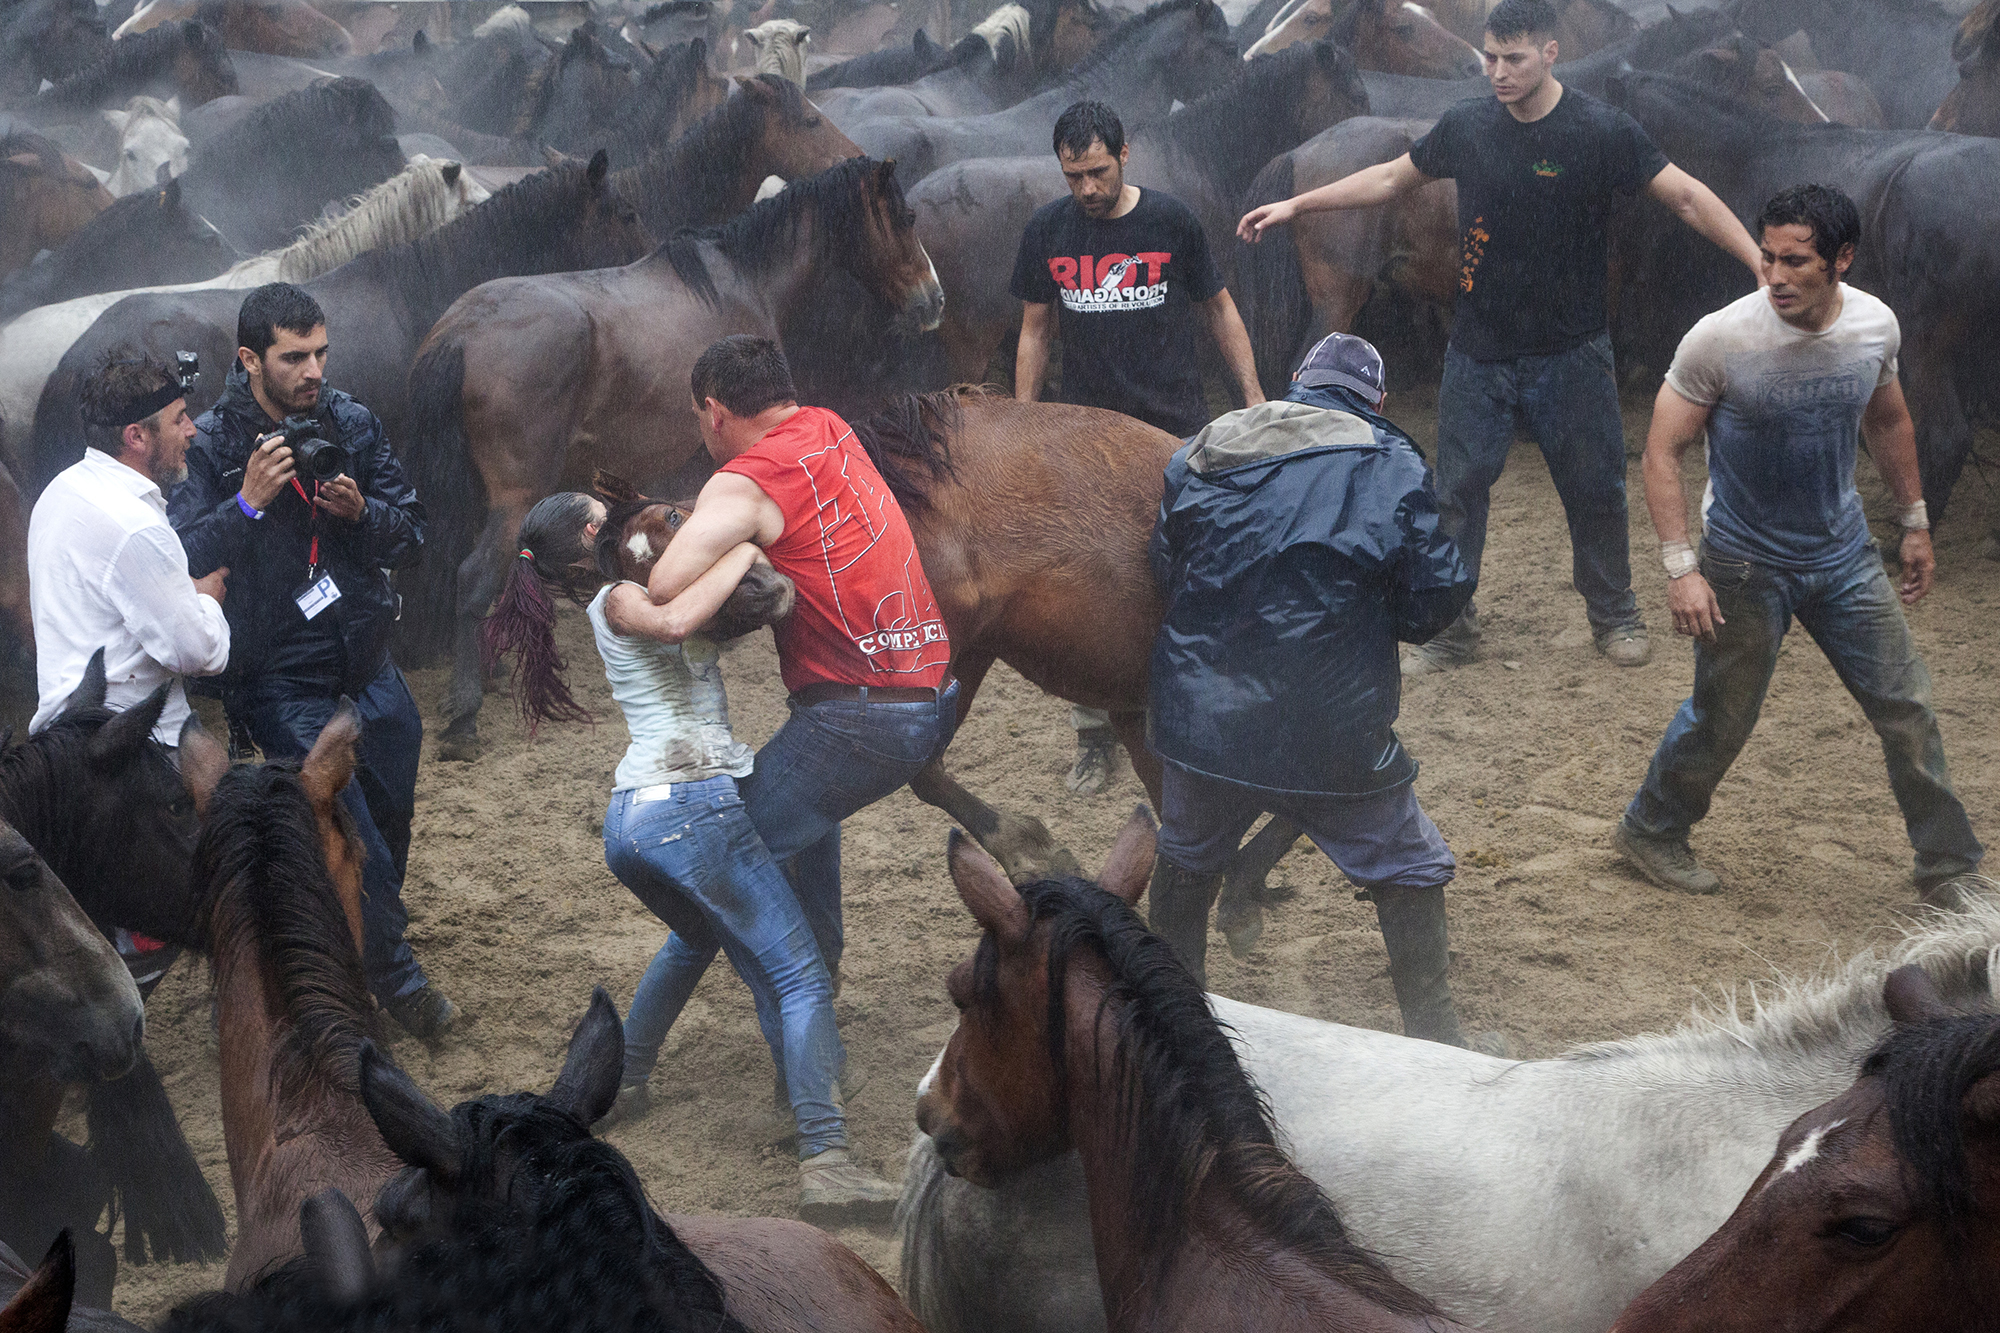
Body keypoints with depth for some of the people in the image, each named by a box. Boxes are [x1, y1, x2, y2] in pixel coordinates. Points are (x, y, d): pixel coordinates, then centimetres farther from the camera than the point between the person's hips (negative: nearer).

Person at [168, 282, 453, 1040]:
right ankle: (394, 972, 17)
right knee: (356, 843, -5)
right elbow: (178, 562, -20)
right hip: (284, 686, -5)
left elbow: (411, 537, 3)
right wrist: (248, 503, -31)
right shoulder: (212, 445, -13)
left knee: (391, 825, 15)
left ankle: (367, 949, 40)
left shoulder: (351, 424, -1)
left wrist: (362, 511, -17)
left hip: (369, 669, 5)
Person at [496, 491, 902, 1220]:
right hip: (695, 804, -9)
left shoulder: (625, 601, 22)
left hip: (625, 823, 9)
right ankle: (825, 1161, -20)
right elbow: (677, 621, -25)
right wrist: (741, 552, -13)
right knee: (800, 978, -8)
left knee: (697, 935, 39)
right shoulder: (619, 600, -3)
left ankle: (622, 1082, 40)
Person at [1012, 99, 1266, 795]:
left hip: (1177, 431, -1)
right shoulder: (1046, 231, 1)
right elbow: (1035, 331, 10)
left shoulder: (1171, 220, -4)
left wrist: (1253, 396, 3)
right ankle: (1096, 737, 9)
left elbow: (1218, 307, 7)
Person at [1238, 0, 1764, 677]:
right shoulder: (1467, 126, -1)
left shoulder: (1601, 131, -11)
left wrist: (1761, 264, -23)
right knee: (1458, 489, 2)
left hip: (1569, 353, -2)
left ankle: (1614, 616, 25)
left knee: (1595, 490, 6)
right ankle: (1449, 629, 12)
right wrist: (1294, 205, 13)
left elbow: (1689, 197, -13)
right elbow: (1390, 178, 14)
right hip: (1479, 350, 2)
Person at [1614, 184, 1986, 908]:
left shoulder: (1876, 326, -9)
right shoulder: (1720, 339, -23)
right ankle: (1649, 832, 32)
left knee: (1907, 708, 6)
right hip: (1747, 565, -4)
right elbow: (1662, 450, -15)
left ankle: (1947, 871, 21)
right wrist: (1680, 568, -22)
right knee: (1721, 720, 6)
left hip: (1844, 555, 4)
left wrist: (1915, 523, 18)